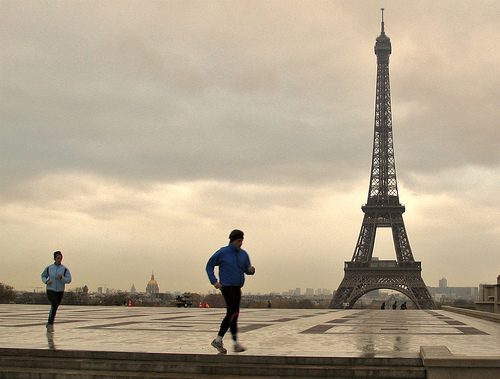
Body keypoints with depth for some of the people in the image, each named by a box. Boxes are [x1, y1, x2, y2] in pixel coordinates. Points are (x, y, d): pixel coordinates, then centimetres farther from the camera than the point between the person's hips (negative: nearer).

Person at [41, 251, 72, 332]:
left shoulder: (65, 269, -3)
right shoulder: (49, 268, 1)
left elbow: (69, 280, -7)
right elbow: (43, 276, 15)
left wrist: (61, 277, -25)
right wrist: (46, 281, -6)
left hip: (60, 291, 2)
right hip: (50, 290, -2)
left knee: (54, 307, 13)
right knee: (55, 305, -25)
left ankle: (49, 323, 34)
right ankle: (51, 324, -18)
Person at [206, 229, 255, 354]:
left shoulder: (243, 254, 12)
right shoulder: (222, 253, -3)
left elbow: (246, 269, 18)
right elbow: (209, 266, 5)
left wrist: (251, 270, -7)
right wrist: (214, 281, -5)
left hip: (237, 288, 7)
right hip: (226, 286, -7)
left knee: (230, 315, 9)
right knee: (234, 312, -16)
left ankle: (218, 340, 20)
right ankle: (236, 342, -15)